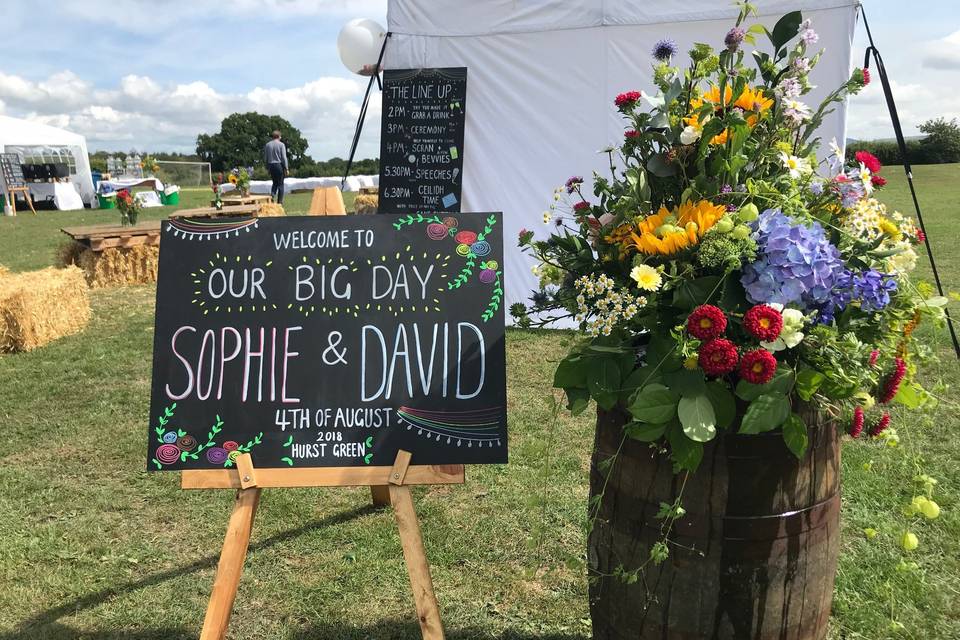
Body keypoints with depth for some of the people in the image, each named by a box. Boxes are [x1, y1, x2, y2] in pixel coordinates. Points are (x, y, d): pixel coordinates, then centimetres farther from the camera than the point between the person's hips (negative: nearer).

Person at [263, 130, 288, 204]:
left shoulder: (267, 145, 6)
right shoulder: (281, 145, -6)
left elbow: (265, 158, 9)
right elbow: (284, 157, -10)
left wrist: (267, 168, 16)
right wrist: (286, 168, -6)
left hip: (271, 165, 4)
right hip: (279, 165, -4)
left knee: (275, 182, 19)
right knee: (280, 184, 4)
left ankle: (272, 195, -4)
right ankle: (280, 201, 3)